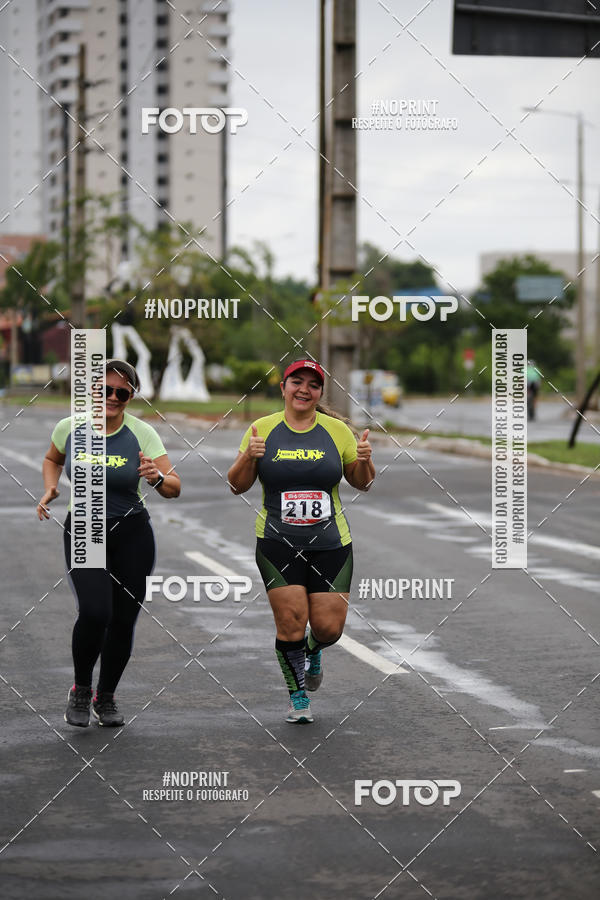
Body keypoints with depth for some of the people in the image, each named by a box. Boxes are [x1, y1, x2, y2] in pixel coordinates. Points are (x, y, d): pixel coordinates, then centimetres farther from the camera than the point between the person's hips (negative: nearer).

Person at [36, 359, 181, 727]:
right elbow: (53, 459, 18)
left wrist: (156, 477, -34)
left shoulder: (142, 434, -10)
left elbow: (175, 488, -13)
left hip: (132, 534, 1)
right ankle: (81, 690, 6)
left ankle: (106, 696, 28)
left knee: (123, 621, 3)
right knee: (94, 612, -19)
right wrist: (50, 489, 0)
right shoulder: (69, 428, -5)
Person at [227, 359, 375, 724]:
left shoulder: (337, 430, 4)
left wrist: (364, 460, -11)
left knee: (329, 628, -2)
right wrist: (249, 457, -16)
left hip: (330, 544, 1)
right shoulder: (263, 429, 3)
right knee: (291, 624, -7)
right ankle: (298, 697, 15)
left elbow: (362, 483, 11)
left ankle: (313, 652, 35)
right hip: (278, 544, -1)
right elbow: (237, 486, 4)